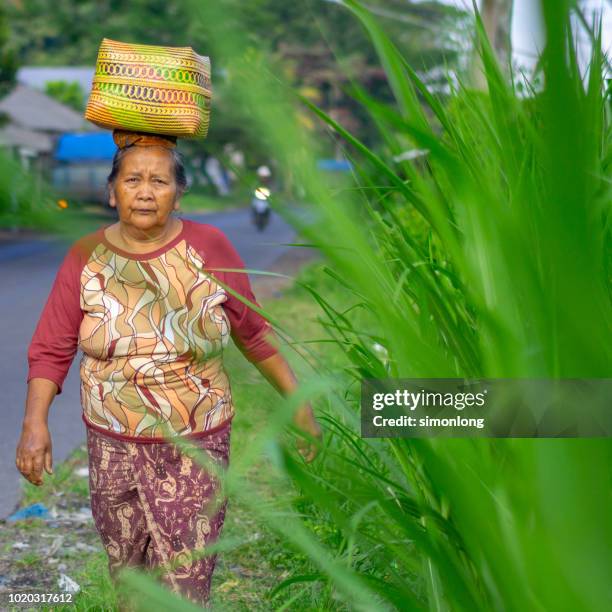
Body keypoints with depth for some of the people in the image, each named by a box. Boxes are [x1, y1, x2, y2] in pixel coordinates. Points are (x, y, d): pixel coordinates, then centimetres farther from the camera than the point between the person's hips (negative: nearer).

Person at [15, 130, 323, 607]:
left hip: (196, 445, -2)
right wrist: (35, 423, -15)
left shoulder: (209, 247, -7)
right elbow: (51, 350, -2)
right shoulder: (86, 258, -2)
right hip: (113, 446, 2)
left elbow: (253, 333, 2)